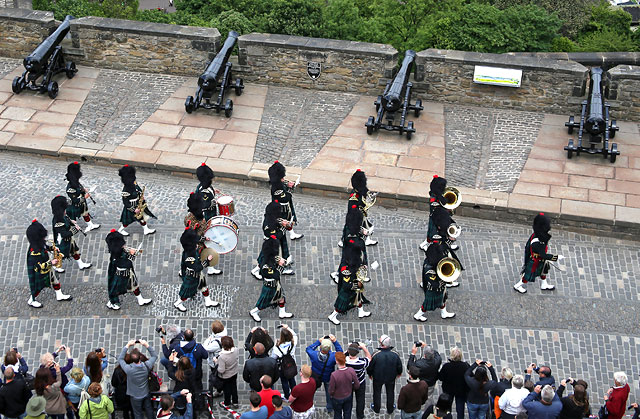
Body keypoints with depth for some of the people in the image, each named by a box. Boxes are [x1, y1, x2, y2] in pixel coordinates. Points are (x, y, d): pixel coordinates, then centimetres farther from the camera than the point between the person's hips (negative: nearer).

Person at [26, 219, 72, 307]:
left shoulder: (40, 244, -13)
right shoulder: (34, 252, -39)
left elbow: (45, 247, 11)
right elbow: (39, 266, -35)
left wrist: (52, 248, -7)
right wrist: (51, 263, -35)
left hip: (47, 268, 8)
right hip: (40, 273, -8)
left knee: (55, 281, 24)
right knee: (38, 287, 15)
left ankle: (59, 296, 46)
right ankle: (31, 301, 41)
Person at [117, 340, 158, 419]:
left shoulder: (129, 369, -33)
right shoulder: (146, 366, -27)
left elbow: (120, 359, -16)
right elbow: (154, 356, -9)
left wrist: (127, 346, -18)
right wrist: (147, 345, -17)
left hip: (135, 397, -2)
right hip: (146, 394, 2)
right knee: (149, 411, 25)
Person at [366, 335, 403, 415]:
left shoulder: (376, 355, -31)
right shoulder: (395, 355, -24)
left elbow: (370, 366, -16)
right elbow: (399, 366, -8)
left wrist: (370, 374, 6)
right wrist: (399, 373, 14)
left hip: (378, 378, -1)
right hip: (391, 378, 1)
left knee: (377, 392, 24)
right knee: (390, 393, 25)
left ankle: (376, 409, 43)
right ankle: (390, 409, 43)